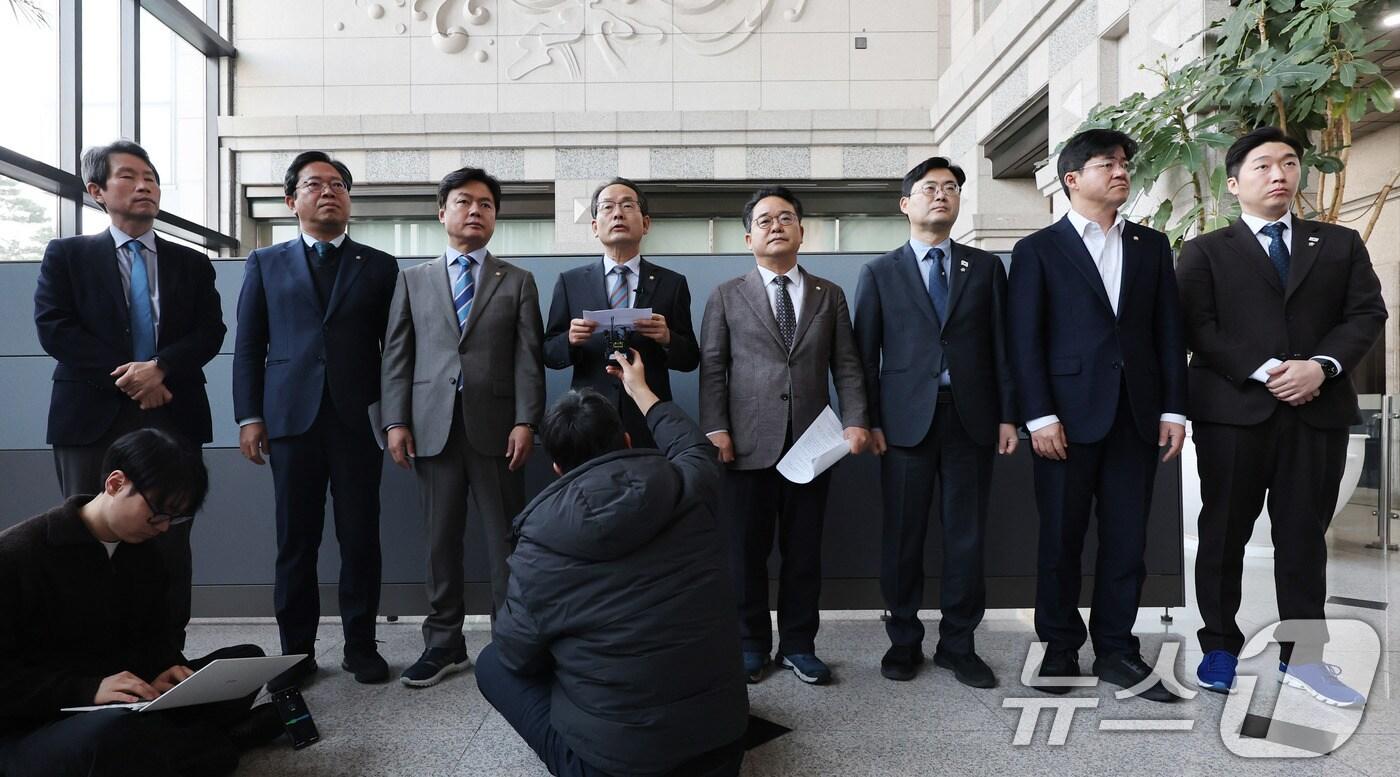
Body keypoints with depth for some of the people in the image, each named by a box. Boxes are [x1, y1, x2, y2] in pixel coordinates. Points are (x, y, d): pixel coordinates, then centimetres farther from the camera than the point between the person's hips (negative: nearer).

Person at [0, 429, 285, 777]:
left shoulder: (142, 551, 6)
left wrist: (166, 669, -10)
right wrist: (88, 689, -30)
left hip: (122, 705, 7)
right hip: (29, 731, -7)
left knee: (246, 659, 1)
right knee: (114, 733, -41)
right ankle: (221, 740, -15)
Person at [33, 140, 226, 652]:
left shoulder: (192, 264, 13)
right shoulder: (66, 255, 8)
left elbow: (210, 333, 3)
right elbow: (52, 328, -4)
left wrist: (161, 368, -15)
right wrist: (123, 376, -14)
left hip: (170, 415, 1)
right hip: (92, 416, -1)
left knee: (170, 543, 3)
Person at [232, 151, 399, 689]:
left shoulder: (379, 267, 11)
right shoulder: (265, 264, 13)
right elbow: (248, 346, 9)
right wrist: (249, 416, 1)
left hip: (359, 420, 0)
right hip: (292, 418, 1)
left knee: (361, 538, 3)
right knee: (296, 540, 5)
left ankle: (361, 646, 15)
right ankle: (296, 651, 16)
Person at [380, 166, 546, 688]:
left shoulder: (518, 282, 10)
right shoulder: (413, 279, 14)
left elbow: (528, 358, 2)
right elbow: (396, 356, 9)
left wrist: (526, 421, -9)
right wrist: (396, 421, -1)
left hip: (495, 428, -1)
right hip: (434, 427, 2)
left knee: (505, 541, 3)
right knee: (441, 540, 8)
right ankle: (444, 644, 20)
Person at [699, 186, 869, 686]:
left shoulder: (829, 295, 14)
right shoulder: (726, 297, 9)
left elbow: (846, 365, 9)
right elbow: (712, 368, 3)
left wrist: (855, 421, -4)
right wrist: (715, 428, -8)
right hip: (749, 444, -1)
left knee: (804, 550, 8)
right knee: (748, 550, 5)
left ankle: (799, 645, 21)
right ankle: (752, 644, 20)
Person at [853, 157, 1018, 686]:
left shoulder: (986, 267, 12)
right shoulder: (879, 274, 8)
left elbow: (1001, 345, 9)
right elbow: (866, 355, 4)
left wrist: (1007, 415, 2)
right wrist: (870, 421, -3)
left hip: (972, 418, 1)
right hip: (907, 419, -1)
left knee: (967, 535, 5)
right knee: (903, 535, 4)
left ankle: (958, 644, 19)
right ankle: (904, 640, 19)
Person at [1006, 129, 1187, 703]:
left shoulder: (1151, 245, 14)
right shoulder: (1037, 250, 2)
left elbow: (1169, 331, 12)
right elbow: (1024, 339, -4)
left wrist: (1173, 408, 4)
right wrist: (1039, 416, -12)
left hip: (1136, 415, 4)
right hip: (1068, 416, -3)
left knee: (1127, 540, 7)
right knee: (1061, 539, 5)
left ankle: (1115, 650, 20)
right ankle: (1060, 650, 19)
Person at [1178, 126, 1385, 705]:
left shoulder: (1341, 244, 16)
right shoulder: (1205, 251, 6)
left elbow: (1367, 313, 5)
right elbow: (1198, 327, -5)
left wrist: (1320, 366, -12)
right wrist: (1265, 371, -14)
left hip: (1318, 410, 3)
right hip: (1232, 408, -2)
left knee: (1305, 535, 6)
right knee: (1224, 532, 3)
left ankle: (1301, 657, 15)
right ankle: (1220, 648, 14)